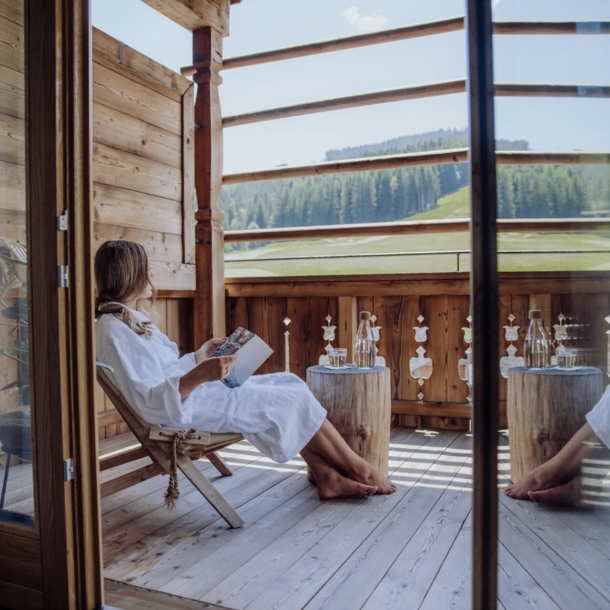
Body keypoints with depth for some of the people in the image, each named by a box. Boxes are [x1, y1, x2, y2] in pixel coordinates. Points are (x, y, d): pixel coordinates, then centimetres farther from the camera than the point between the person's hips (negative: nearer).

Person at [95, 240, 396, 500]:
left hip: (192, 393, 10)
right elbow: (148, 400, -26)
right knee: (293, 400, -6)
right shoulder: (114, 330, -20)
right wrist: (198, 375, -36)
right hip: (182, 409, -10)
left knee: (288, 383, 4)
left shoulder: (127, 319, 12)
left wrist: (198, 357, 10)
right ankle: (359, 470, 13)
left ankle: (326, 476, 5)